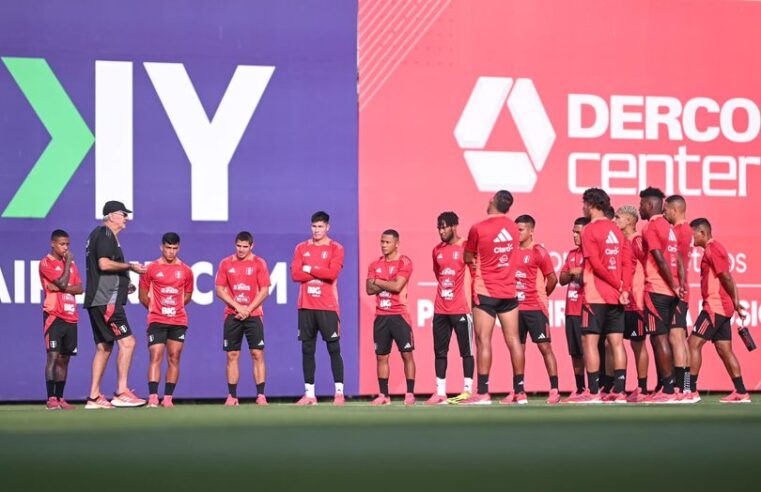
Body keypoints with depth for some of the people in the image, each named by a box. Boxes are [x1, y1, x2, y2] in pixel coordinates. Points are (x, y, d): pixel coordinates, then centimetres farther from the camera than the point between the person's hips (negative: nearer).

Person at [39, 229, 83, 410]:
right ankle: (51, 399, -14)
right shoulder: (46, 263, -3)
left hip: (70, 317, 6)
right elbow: (62, 283, -15)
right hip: (54, 316, -6)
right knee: (53, 356, -12)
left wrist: (61, 288, -10)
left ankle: (60, 398, 11)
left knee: (64, 358, 7)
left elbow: (79, 288, 6)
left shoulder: (71, 263, 17)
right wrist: (68, 262, -5)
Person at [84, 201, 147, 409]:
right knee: (127, 341, -13)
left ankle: (94, 397, 11)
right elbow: (104, 264, -21)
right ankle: (121, 393, -15)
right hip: (105, 300, -11)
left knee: (104, 347, 11)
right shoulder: (104, 234, -8)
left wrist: (123, 284, 19)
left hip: (97, 300, 11)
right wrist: (130, 266, -12)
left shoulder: (99, 234, 23)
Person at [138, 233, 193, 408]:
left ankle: (168, 398, 7)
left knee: (174, 358, 2)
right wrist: (155, 308, 8)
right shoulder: (151, 269, 1)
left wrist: (175, 307, 11)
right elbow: (142, 296, 8)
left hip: (178, 321, 3)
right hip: (156, 321, -3)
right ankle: (153, 398, -17)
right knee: (156, 356, -12)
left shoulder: (185, 270, 7)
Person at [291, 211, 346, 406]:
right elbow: (295, 274, -1)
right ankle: (309, 394, 8)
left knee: (334, 349, -3)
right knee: (307, 350, 4)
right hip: (306, 306, 3)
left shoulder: (336, 248, 1)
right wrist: (320, 272, -8)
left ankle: (339, 392, 0)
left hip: (328, 306, -3)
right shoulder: (301, 248, 11)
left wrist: (309, 269, -7)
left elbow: (332, 273, -14)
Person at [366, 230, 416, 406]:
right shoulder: (375, 264, 11)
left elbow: (397, 286, -16)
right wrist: (388, 284, -11)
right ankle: (383, 395, 10)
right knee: (381, 356, 5)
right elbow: (369, 289, 1)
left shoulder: (404, 262, -4)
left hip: (399, 315, -5)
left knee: (406, 354, -4)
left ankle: (410, 394, -1)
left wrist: (377, 281, -5)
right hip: (381, 316, 5)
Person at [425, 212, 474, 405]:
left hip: (461, 309, -6)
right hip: (440, 309, 6)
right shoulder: (437, 251, 13)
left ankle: (467, 390, 2)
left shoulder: (465, 248, -5)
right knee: (440, 351, 5)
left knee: (466, 350, -1)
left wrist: (470, 302, -8)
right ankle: (440, 392, 9)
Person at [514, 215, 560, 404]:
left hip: (535, 308, -6)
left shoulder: (538, 252, -7)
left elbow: (552, 279, -5)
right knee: (518, 348, 9)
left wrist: (541, 296, 6)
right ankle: (518, 392, 14)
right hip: (517, 308, 6)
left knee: (545, 347, -6)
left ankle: (554, 390, -7)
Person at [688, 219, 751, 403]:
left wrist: (735, 303, -10)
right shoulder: (713, 249, 18)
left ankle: (691, 390, -10)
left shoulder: (713, 250, -12)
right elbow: (727, 279, 17)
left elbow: (726, 278, -16)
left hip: (715, 306, -10)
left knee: (694, 344, -9)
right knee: (724, 350, 9)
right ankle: (741, 392, 10)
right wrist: (735, 303, 13)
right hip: (723, 308, 10)